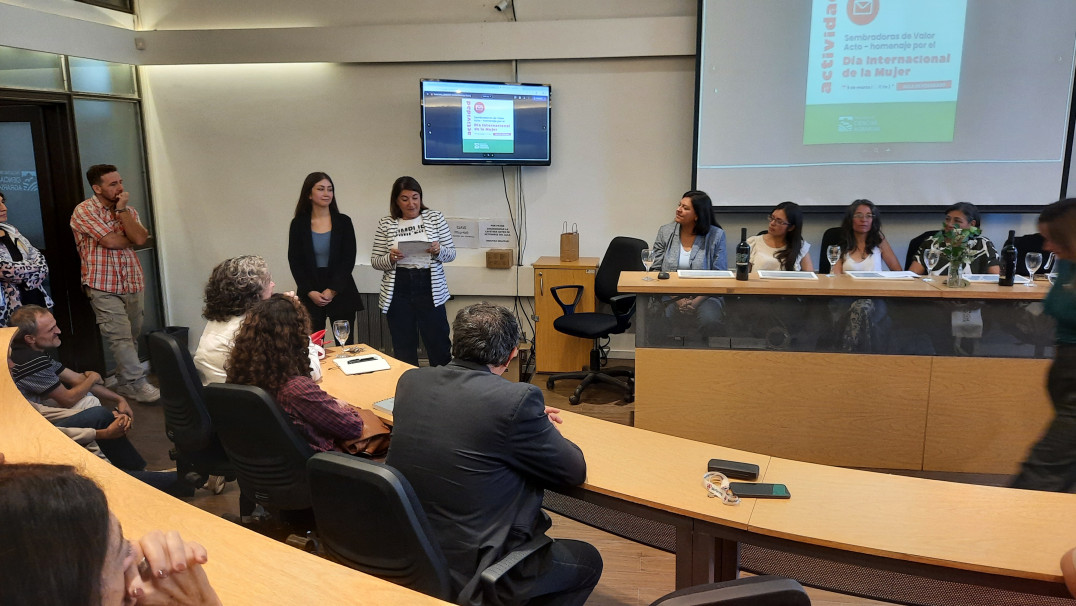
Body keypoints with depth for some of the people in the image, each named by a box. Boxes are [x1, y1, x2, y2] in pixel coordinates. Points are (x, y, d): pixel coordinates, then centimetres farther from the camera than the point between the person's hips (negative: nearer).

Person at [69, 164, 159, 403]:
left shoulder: (128, 210, 13)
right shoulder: (84, 211, -5)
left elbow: (140, 238, -7)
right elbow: (110, 241, -17)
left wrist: (122, 209, -8)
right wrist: (131, 239, 1)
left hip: (132, 283, 6)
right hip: (104, 287, -6)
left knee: (131, 337, 9)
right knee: (120, 336, -12)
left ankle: (124, 383, 20)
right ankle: (138, 385, -10)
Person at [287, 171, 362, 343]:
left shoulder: (343, 222, 3)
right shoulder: (298, 224, 4)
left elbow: (349, 260, -1)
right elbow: (295, 262, 3)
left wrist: (332, 290, -9)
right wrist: (310, 292, -7)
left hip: (341, 293, 0)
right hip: (309, 295, 0)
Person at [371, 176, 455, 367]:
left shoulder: (435, 218, 3)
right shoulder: (385, 224, 4)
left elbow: (451, 253, 5)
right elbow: (375, 261, 5)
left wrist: (438, 250, -17)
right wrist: (391, 258, -16)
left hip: (430, 289, -1)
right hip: (398, 291, 1)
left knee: (439, 345, 3)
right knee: (403, 350, 8)